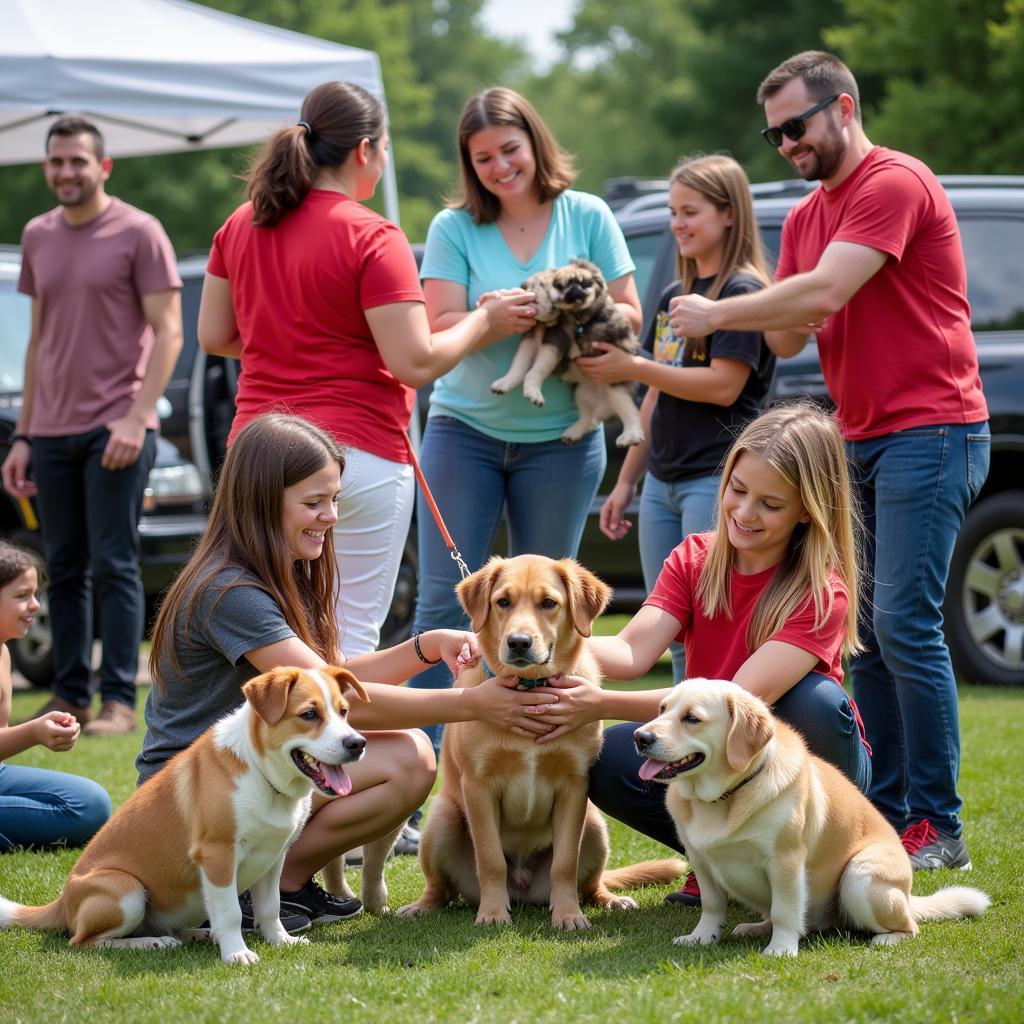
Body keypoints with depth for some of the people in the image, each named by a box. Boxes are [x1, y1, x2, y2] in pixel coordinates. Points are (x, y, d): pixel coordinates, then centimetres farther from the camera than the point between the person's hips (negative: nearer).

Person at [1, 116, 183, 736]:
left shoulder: (139, 233, -3)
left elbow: (169, 332, -7)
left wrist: (136, 418, -17)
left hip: (116, 429, -5)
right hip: (53, 431, 6)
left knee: (114, 565, -6)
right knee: (64, 568, 7)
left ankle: (120, 701, -3)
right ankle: (70, 696, 13)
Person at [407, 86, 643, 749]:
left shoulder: (588, 217, 1)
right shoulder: (454, 228, -1)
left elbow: (629, 314, 2)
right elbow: (440, 327, -8)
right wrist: (496, 320, -28)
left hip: (560, 439, 1)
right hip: (464, 429, -1)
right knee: (443, 599, -3)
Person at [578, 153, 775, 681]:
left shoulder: (743, 292, -8)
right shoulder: (673, 297, 17)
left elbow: (723, 386, -17)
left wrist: (632, 368, -13)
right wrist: (626, 480, 18)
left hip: (716, 481, -9)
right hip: (662, 483, 9)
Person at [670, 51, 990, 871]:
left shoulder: (895, 183, -11)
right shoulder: (805, 217, 18)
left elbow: (826, 291, -21)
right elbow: (786, 339, 14)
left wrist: (716, 315, -11)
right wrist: (793, 319, -10)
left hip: (928, 431, -9)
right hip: (860, 438, 9)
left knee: (905, 626, -13)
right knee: (865, 632, 6)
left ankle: (936, 826, -8)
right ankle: (887, 813, 10)